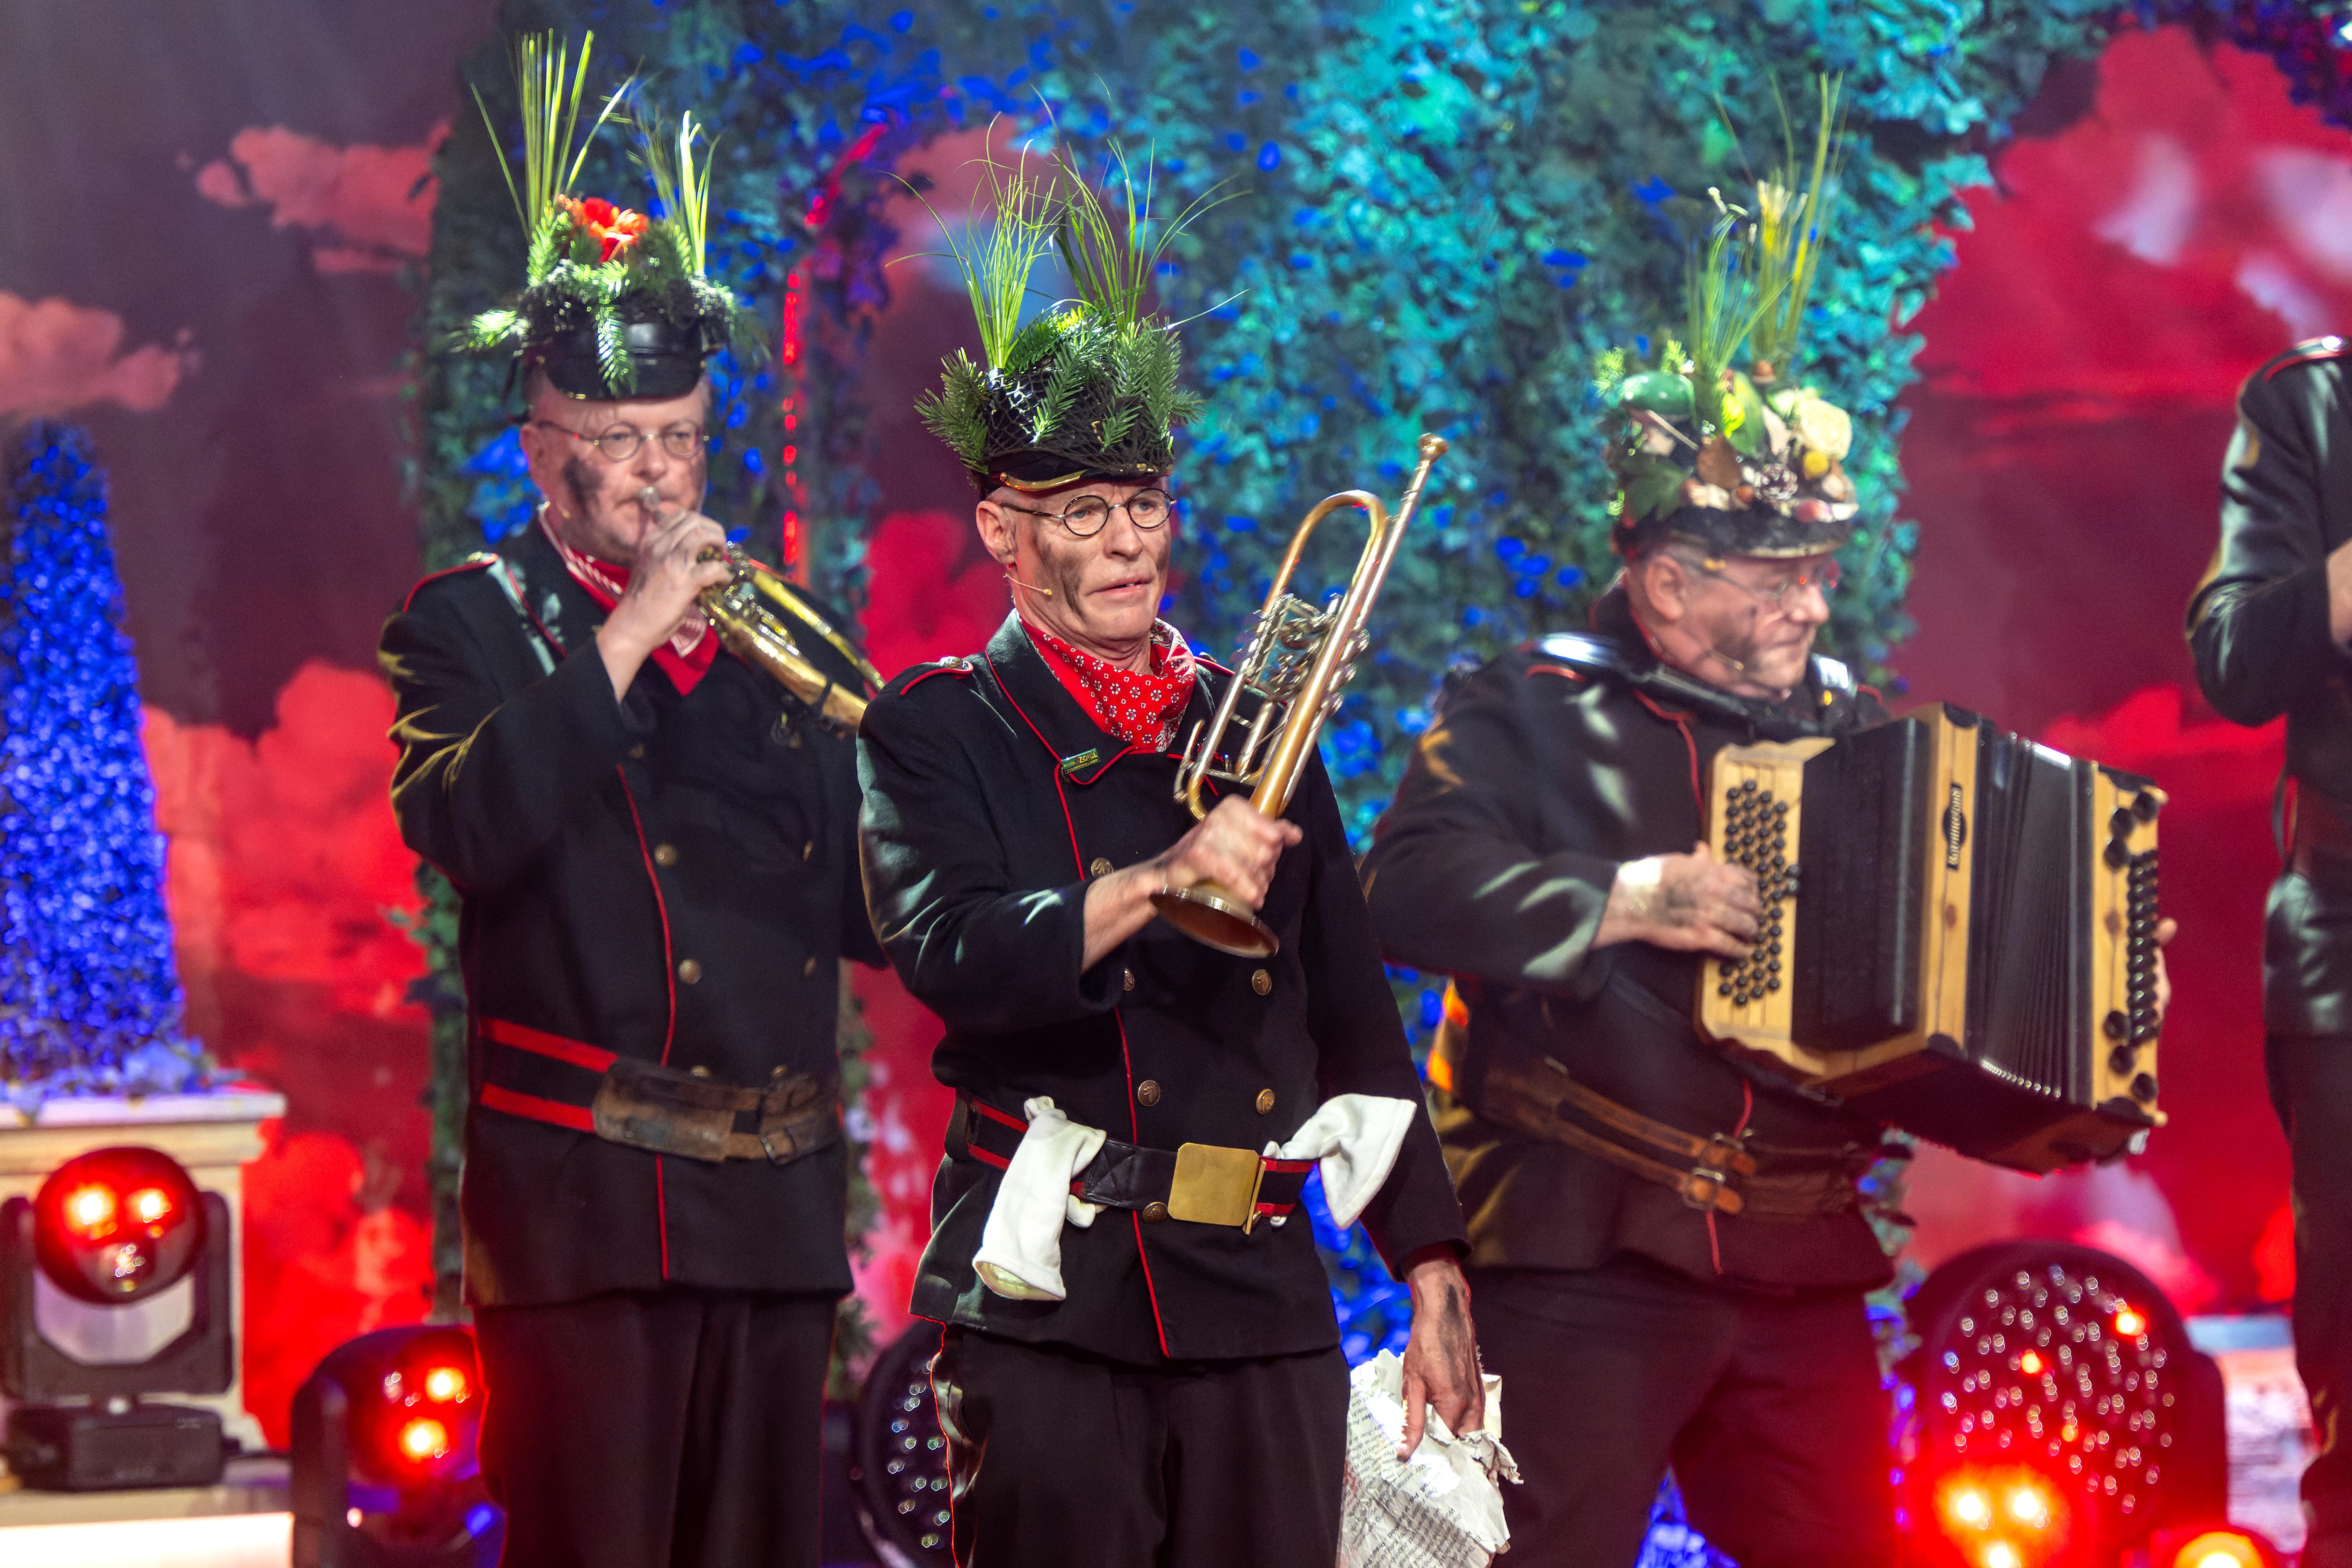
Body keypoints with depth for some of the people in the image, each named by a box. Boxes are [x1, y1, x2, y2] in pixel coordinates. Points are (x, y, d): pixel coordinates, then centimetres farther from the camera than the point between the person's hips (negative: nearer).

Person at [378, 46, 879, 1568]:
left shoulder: (782, 634, 18)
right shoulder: (469, 621, 4)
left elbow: (871, 917, 15)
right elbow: (466, 828, -17)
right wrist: (627, 637, -14)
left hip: (778, 1205, 5)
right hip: (584, 1198, -5)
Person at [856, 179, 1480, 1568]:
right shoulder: (941, 730, 4)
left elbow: (1357, 1012, 18)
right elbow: (950, 953, -15)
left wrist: (1431, 1274, 12)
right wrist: (1151, 887, -31)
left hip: (1263, 1301, 4)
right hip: (1054, 1301, -4)